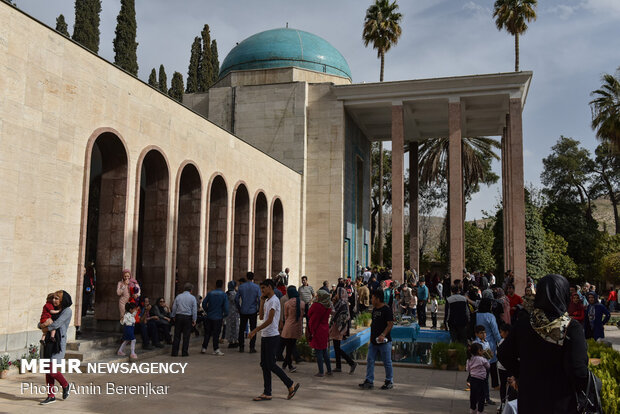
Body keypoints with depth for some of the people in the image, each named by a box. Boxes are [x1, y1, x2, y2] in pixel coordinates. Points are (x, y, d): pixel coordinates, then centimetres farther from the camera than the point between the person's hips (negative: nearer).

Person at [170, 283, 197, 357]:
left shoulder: (178, 296, 5)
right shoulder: (192, 298, -1)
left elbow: (174, 307, 7)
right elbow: (194, 310, -3)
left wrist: (173, 316, 16)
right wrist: (194, 320, 2)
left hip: (178, 316, 2)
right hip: (188, 317, -2)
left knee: (177, 335, 5)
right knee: (186, 336, 3)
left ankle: (175, 352, 5)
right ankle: (184, 352, 5)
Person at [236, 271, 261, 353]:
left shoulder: (241, 287, -1)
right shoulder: (256, 287, -6)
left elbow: (236, 299, 0)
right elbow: (260, 299, -9)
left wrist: (239, 308, 12)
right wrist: (259, 309, 4)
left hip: (243, 311, 2)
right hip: (253, 311, -1)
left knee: (242, 329, 11)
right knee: (253, 329, 5)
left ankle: (241, 347, 15)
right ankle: (252, 348, 4)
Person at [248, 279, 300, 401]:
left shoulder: (274, 300, -14)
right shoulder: (267, 301, 16)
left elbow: (269, 320, -20)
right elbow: (262, 317, 16)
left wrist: (255, 331, -20)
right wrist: (262, 301, 10)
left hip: (272, 336, -9)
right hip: (265, 336, 9)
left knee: (271, 365, -6)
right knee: (264, 365, 8)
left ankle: (291, 385, 5)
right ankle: (267, 393, 12)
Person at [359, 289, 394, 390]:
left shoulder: (386, 309, -13)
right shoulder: (374, 309, 12)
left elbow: (390, 324, -18)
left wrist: (383, 335, -28)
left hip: (384, 341, -8)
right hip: (374, 341, 8)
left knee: (387, 362, 4)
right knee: (370, 361, 5)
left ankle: (389, 382, 16)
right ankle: (369, 381, 11)